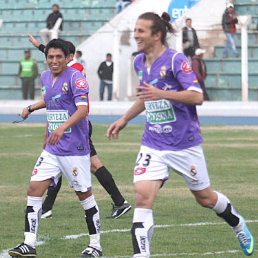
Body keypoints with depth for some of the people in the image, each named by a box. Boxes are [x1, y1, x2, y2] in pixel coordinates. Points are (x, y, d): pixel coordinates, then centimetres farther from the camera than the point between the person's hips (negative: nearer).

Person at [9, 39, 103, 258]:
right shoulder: (45, 78, 11)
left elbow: (82, 109, -24)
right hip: (52, 149, 7)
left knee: (84, 195, 2)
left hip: (75, 148, -7)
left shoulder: (75, 77, -12)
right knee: (34, 189, -5)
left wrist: (63, 127, -39)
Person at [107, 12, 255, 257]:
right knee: (142, 196, -16)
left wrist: (162, 94, -31)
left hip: (184, 142, -5)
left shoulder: (175, 60, -15)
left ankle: (238, 225, 42)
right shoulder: (139, 62, 6)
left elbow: (197, 96, -22)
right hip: (153, 143, 5)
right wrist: (123, 120, 20)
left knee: (205, 198, 12)